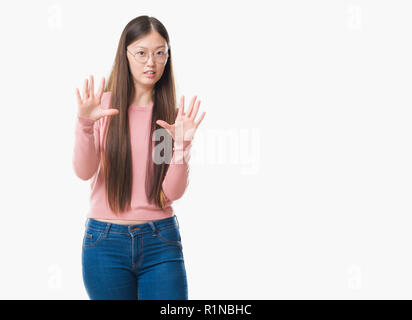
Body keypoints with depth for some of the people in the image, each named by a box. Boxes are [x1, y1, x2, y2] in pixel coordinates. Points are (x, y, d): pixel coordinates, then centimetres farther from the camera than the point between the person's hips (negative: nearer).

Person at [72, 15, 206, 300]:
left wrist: (182, 144, -19)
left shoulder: (174, 114, 2)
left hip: (161, 242, 1)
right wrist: (85, 124, -26)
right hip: (106, 241, 0)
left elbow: (173, 192, -5)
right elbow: (84, 171, -11)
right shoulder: (103, 105, -1)